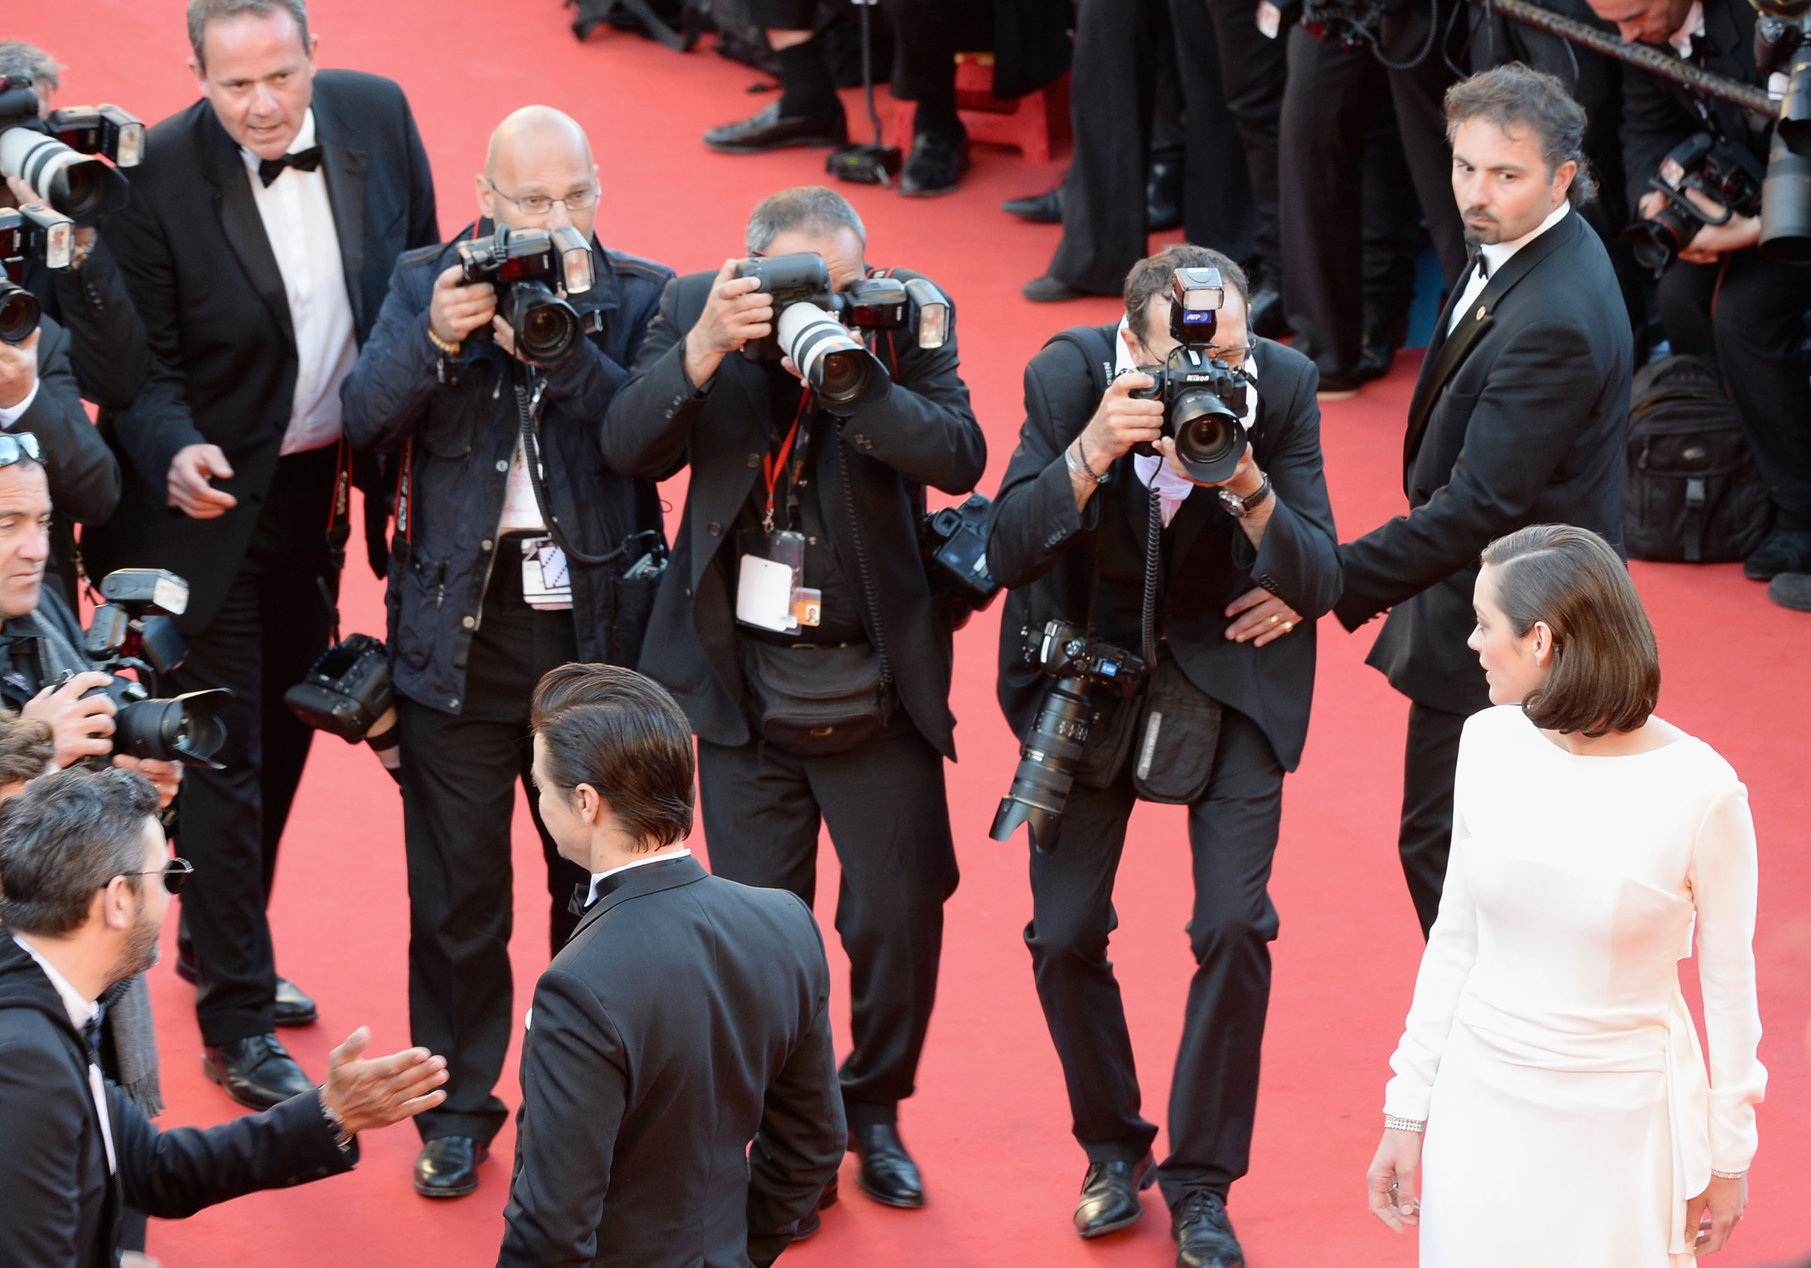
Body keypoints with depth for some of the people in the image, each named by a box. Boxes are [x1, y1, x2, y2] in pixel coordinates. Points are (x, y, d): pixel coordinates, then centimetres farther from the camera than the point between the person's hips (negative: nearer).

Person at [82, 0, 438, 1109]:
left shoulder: (377, 116, -9)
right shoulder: (159, 176, -22)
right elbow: (145, 365, -16)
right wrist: (175, 454, -35)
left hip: (322, 482, 5)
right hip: (210, 496, -5)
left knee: (286, 727, 20)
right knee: (223, 756, -1)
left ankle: (219, 945, 40)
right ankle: (239, 1024, 10)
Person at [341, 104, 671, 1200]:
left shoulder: (641, 298, 1)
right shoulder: (428, 284, 3)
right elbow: (365, 420, -7)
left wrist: (559, 350, -24)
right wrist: (435, 340, -23)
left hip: (597, 620, 0)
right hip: (463, 623, 0)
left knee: (600, 881, 11)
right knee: (458, 886, 5)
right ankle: (458, 1110, 18)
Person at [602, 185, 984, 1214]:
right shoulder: (694, 311, -5)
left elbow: (961, 457, -18)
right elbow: (630, 449, -13)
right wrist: (705, 347, -27)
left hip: (876, 683, 0)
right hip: (745, 680, 0)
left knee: (900, 914, 5)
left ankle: (874, 1108, 28)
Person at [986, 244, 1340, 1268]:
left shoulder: (1282, 386, -18)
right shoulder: (1070, 376, -19)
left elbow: (1318, 584, -17)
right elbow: (1008, 552, -23)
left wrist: (1250, 489, -36)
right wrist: (1090, 454, -39)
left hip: (1227, 662, 0)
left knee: (1234, 925, -10)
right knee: (1065, 932, 0)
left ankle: (1200, 1182, 7)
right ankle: (1113, 1146, 25)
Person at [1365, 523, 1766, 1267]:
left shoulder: (1700, 790, -18)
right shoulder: (1489, 744, -5)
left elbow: (1728, 981, -6)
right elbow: (1454, 936, 5)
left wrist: (1729, 1156, 2)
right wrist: (1406, 1111, 7)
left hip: (1621, 1121, -3)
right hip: (1483, 1102, 4)